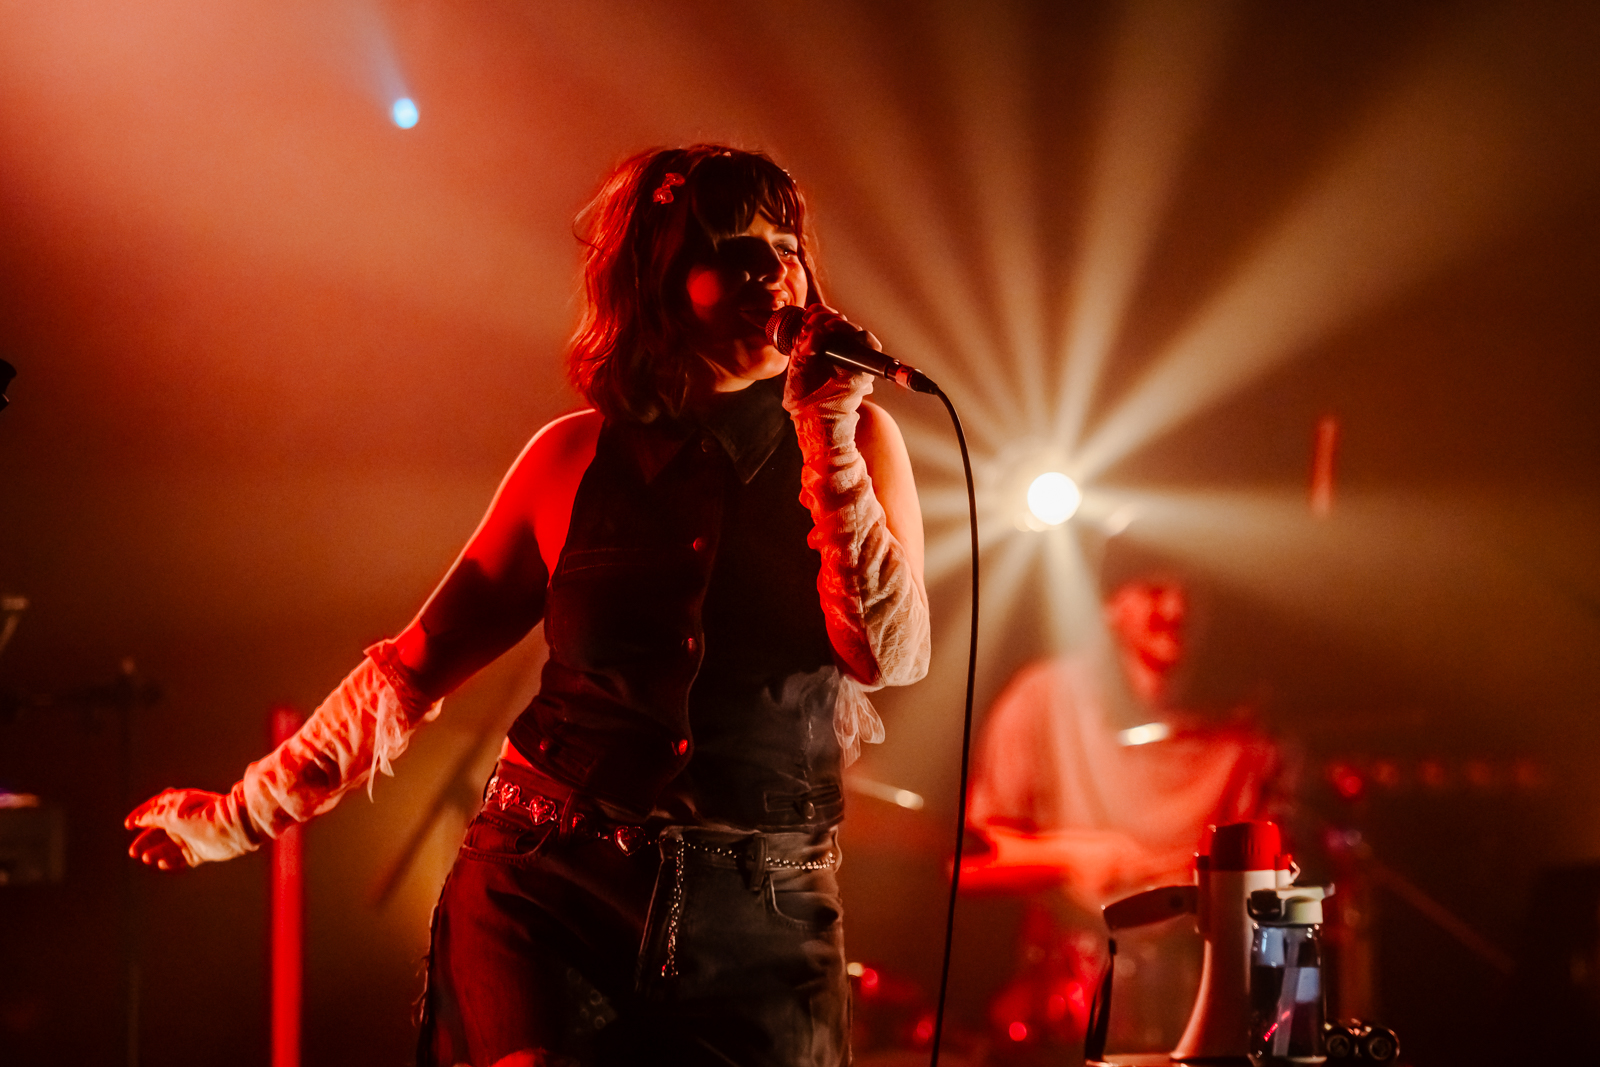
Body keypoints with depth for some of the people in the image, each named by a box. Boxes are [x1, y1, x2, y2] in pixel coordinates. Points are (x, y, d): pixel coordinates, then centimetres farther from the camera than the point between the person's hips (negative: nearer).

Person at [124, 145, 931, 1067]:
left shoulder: (853, 437, 3)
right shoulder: (576, 459, 5)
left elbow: (891, 654, -11)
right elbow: (422, 663, 11)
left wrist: (827, 431, -15)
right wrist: (245, 813, 12)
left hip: (759, 930, 0)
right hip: (546, 890, 0)